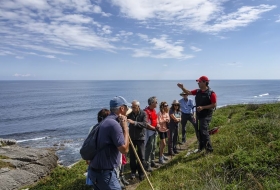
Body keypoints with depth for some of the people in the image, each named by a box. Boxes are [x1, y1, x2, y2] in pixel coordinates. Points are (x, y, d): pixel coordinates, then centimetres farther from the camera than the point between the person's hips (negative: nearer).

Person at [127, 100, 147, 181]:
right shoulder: (130, 113, -3)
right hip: (131, 137, 2)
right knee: (132, 156, 9)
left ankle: (141, 173, 20)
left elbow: (145, 124, -22)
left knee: (141, 156, 5)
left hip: (140, 138, -2)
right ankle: (133, 172, 26)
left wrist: (134, 122, -32)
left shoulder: (143, 114, -10)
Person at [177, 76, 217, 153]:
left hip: (206, 115, -7)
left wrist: (203, 107, -22)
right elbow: (189, 92, 14)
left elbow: (214, 105, -16)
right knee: (199, 131, 16)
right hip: (198, 114, 7)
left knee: (204, 132, -11)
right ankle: (201, 147, 33)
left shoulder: (211, 93, -15)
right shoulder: (198, 91, 5)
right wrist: (182, 88, -2)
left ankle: (209, 149, 2)